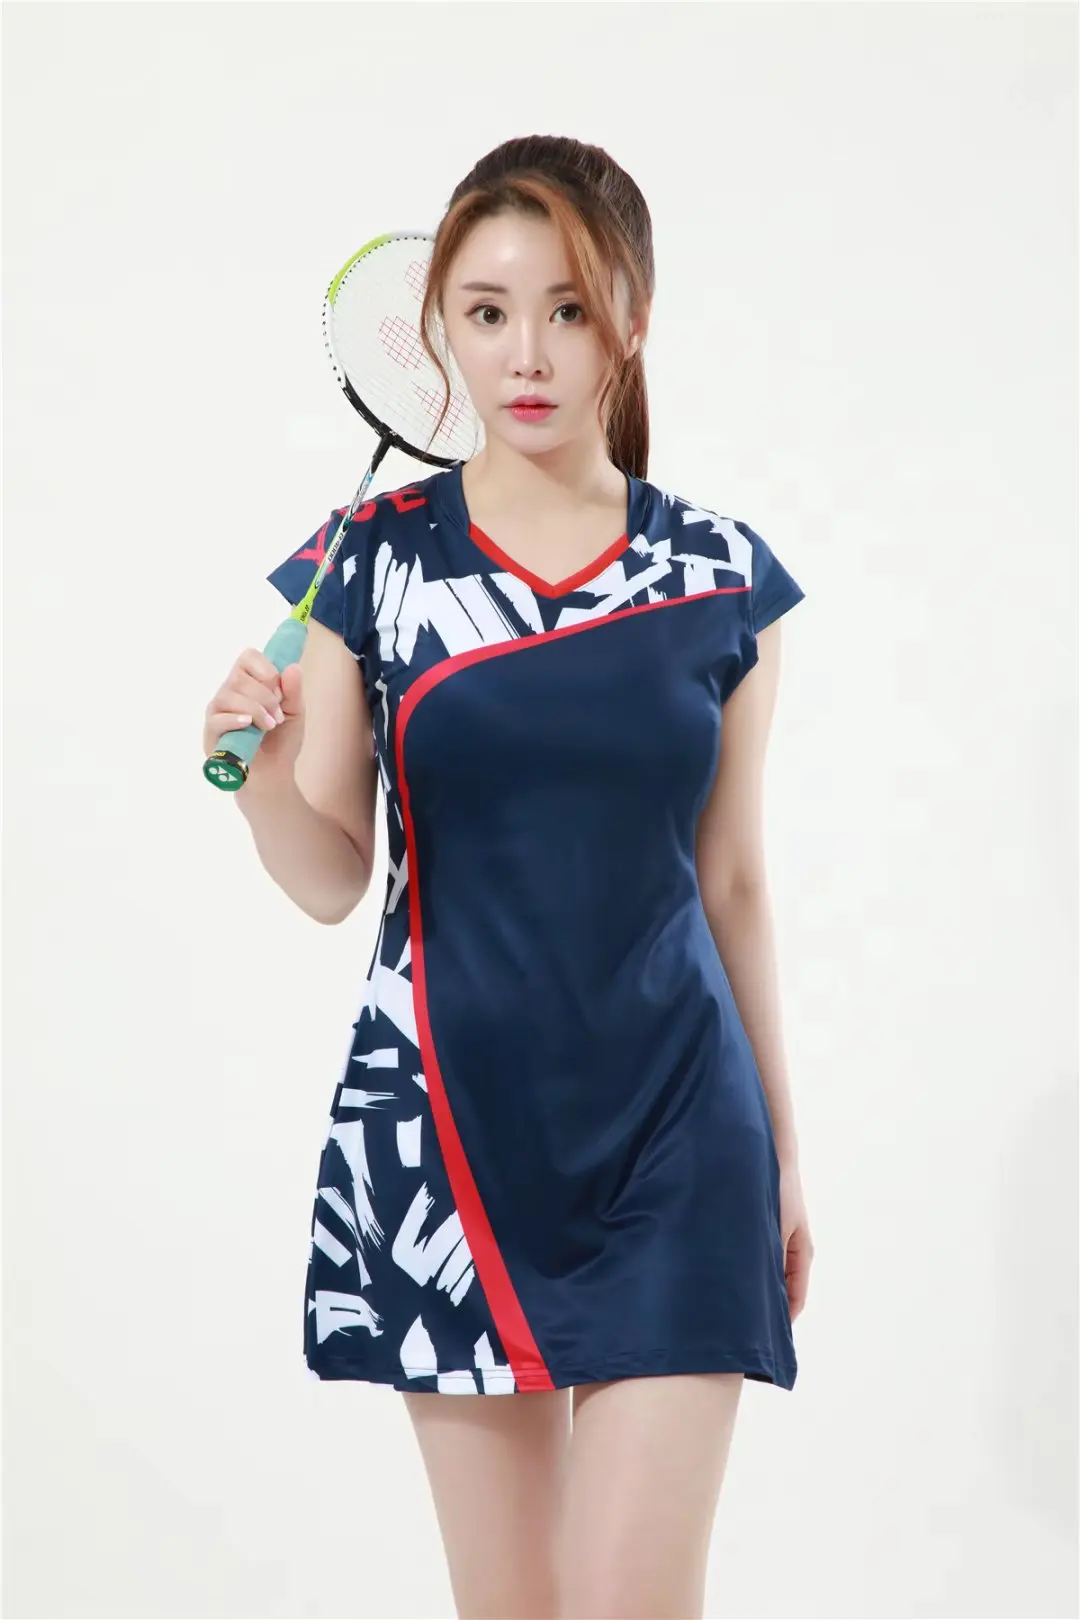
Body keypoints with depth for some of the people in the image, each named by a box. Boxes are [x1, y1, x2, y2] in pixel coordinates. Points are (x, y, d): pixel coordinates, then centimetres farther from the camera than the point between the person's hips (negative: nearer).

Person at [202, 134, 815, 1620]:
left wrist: (783, 1148, 13)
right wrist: (266, 764, -21)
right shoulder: (372, 562, 0)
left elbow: (733, 882, 10)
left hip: (675, 1135, 0)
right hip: (449, 1122, 0)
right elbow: (332, 882, 0)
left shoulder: (722, 577, 2)